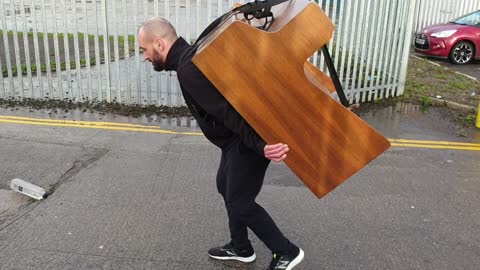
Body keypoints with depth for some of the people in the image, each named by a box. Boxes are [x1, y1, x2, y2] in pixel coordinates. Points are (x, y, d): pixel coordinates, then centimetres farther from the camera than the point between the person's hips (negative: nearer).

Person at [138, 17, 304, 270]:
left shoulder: (189, 70, -23)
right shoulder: (193, 56, 10)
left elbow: (228, 112, -31)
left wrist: (259, 144, -33)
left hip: (247, 141, -10)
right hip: (237, 140, 10)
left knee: (240, 202, 1)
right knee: (226, 186, 22)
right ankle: (240, 247, 38)